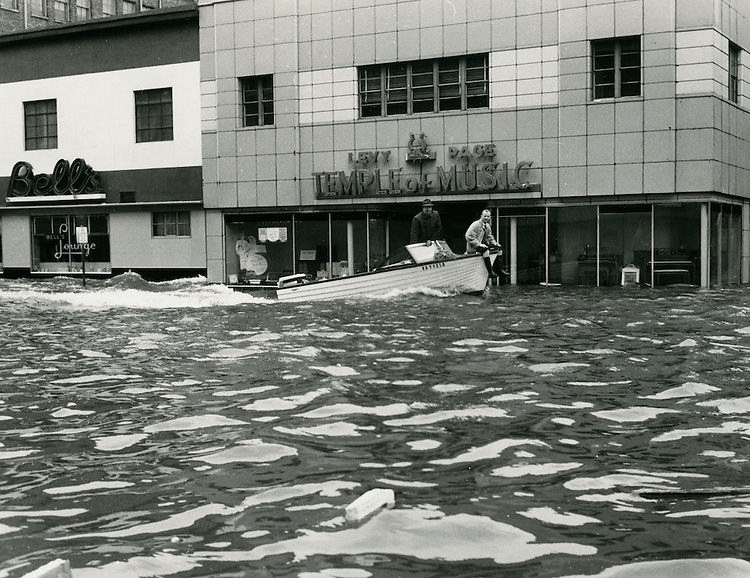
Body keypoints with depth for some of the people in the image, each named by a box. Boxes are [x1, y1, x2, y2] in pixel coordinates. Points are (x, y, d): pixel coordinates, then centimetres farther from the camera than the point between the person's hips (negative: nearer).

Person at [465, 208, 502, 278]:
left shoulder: (487, 226, 11)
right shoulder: (475, 225, -16)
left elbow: (490, 237, 21)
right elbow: (469, 236, -23)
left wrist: (495, 243, 1)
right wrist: (479, 244, -29)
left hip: (482, 244, 9)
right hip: (473, 248, -9)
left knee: (498, 248, 6)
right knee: (485, 250, -36)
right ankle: (490, 272, -38)